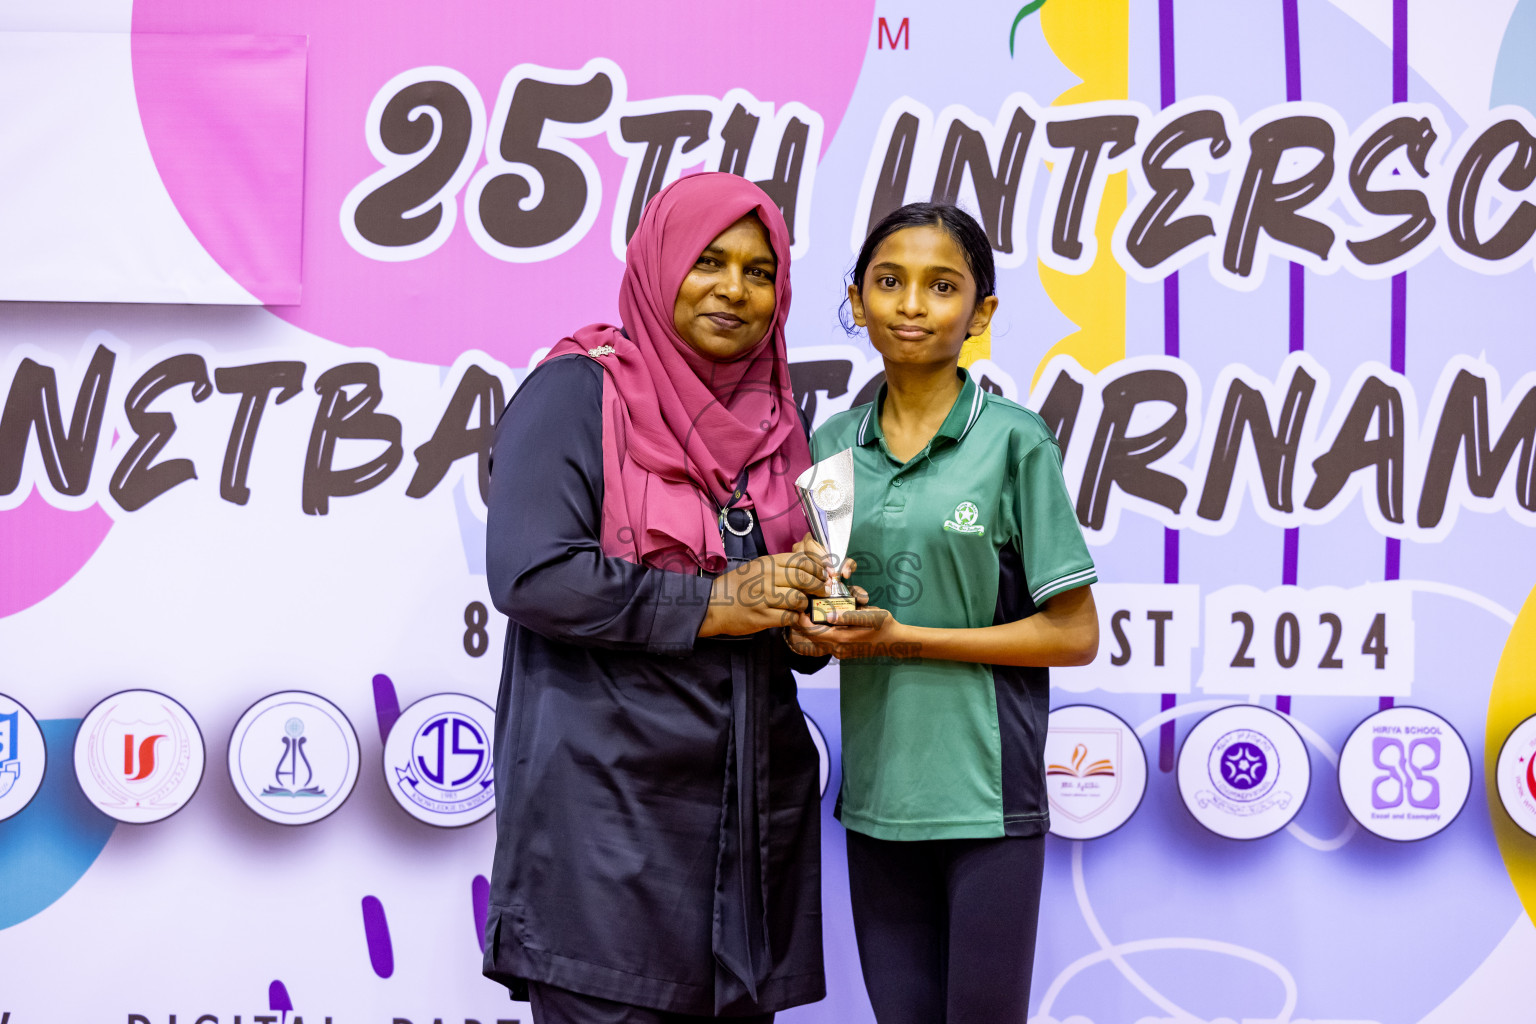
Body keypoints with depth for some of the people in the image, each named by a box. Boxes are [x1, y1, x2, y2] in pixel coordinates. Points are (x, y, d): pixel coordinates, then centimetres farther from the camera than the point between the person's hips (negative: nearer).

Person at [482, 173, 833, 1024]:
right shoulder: (576, 393, -5)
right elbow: (528, 572, -17)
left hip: (752, 807, 6)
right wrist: (710, 603, -15)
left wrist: (809, 615, -2)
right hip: (607, 802, -6)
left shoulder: (775, 420, 15)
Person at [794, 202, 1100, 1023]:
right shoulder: (833, 445, 7)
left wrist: (902, 638, -14)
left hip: (987, 796, -4)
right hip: (876, 794, 4)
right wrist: (809, 629, -8)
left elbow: (1075, 634, -7)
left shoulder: (1014, 441, -6)